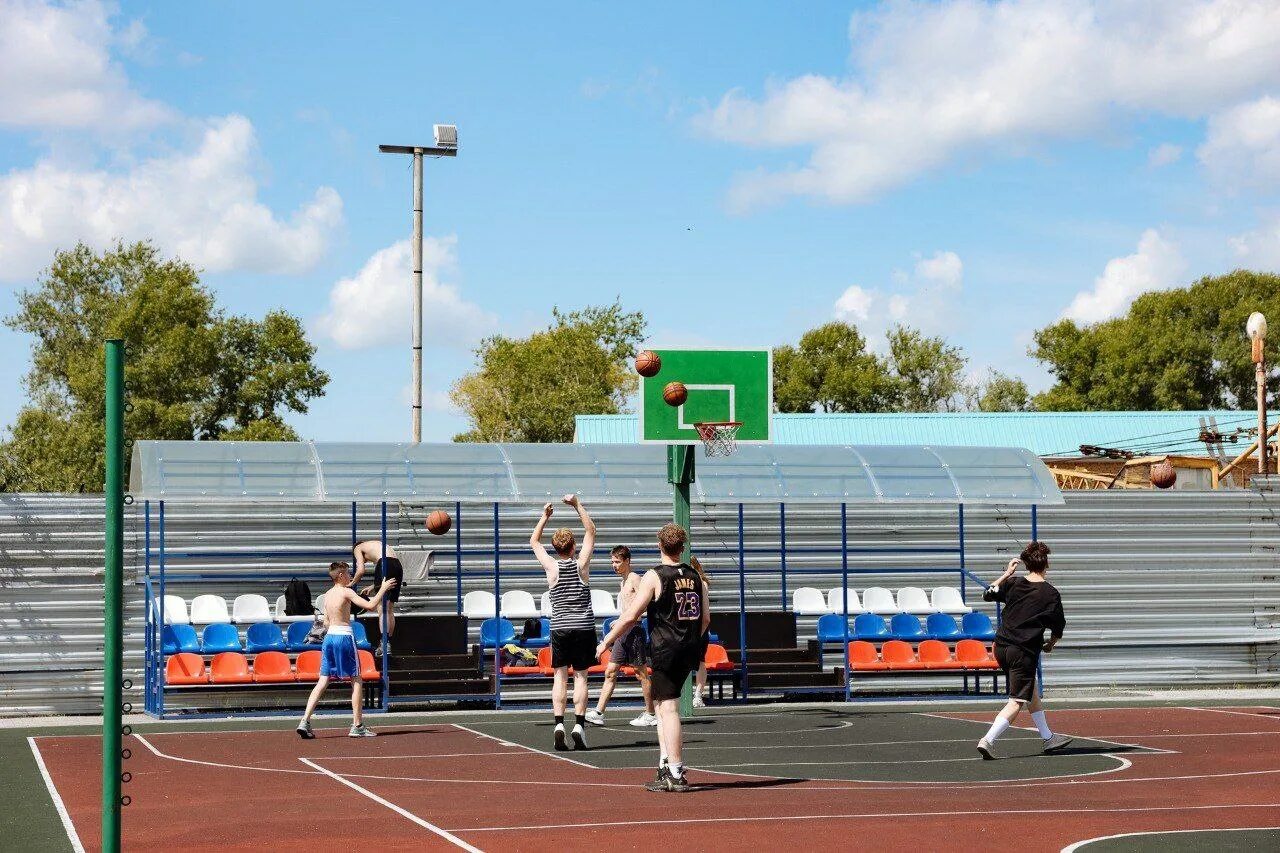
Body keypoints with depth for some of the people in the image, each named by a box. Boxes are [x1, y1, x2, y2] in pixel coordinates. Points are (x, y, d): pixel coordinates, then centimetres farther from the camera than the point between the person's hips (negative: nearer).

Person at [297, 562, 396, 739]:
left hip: (329, 636, 7)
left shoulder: (327, 594, 12)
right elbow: (370, 605, -17)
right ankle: (357, 726, 4)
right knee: (356, 681, 4)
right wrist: (383, 589, -7)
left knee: (323, 681, 6)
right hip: (344, 637, -7)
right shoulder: (346, 592, -10)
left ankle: (305, 721, -5)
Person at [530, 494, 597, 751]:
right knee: (580, 676, 2)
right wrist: (578, 505, 9)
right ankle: (578, 725, -7)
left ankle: (559, 724, -10)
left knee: (560, 676, 2)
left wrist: (545, 516, 19)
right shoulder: (581, 564, -2)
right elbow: (591, 531, 10)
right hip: (584, 627, 0)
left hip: (560, 628, 1)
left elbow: (534, 541, 16)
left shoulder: (552, 566, -1)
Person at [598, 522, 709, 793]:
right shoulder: (695, 576, 9)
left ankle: (675, 774, -5)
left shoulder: (654, 577, -8)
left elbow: (630, 616, -11)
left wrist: (607, 642, 0)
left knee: (668, 708, -4)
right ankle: (666, 766, 15)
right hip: (690, 651, 6)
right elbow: (706, 619, 13)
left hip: (665, 649, -6)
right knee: (662, 704, 17)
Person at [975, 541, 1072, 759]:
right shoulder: (1050, 593, -7)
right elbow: (1058, 627, 0)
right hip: (1024, 652, -6)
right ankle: (988, 740, -22)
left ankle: (1047, 738, 35)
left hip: (1001, 648, 6)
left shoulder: (1013, 584, 2)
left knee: (1031, 692, 24)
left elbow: (988, 594, 19)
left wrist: (1007, 573, 24)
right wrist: (1050, 644, 20)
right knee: (1017, 702, -5)